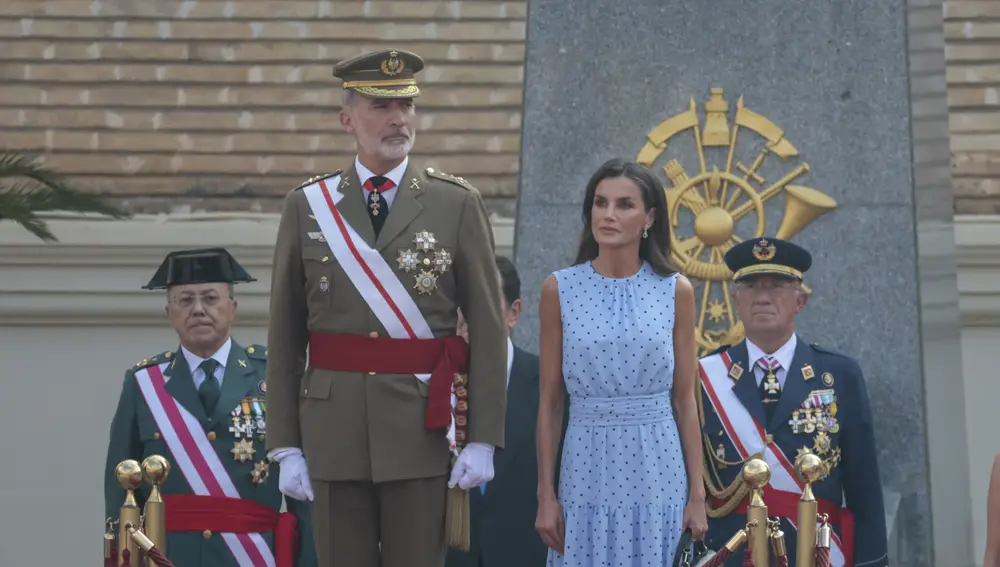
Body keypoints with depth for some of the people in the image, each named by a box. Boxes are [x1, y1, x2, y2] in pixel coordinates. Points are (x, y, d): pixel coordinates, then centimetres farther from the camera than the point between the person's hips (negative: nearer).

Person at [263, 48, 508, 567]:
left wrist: (482, 440, -6)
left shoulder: (458, 204, 1)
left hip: (423, 427, -1)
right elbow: (285, 335, 5)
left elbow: (488, 330, 0)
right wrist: (286, 446, 0)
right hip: (333, 426, 1)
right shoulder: (306, 206, 5)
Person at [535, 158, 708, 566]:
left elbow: (684, 400, 4)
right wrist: (545, 495, 0)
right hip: (589, 468, 0)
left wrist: (697, 494, 0)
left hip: (658, 469, 0)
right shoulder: (560, 289, 1)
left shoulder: (676, 291, 2)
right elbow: (549, 402, 3)